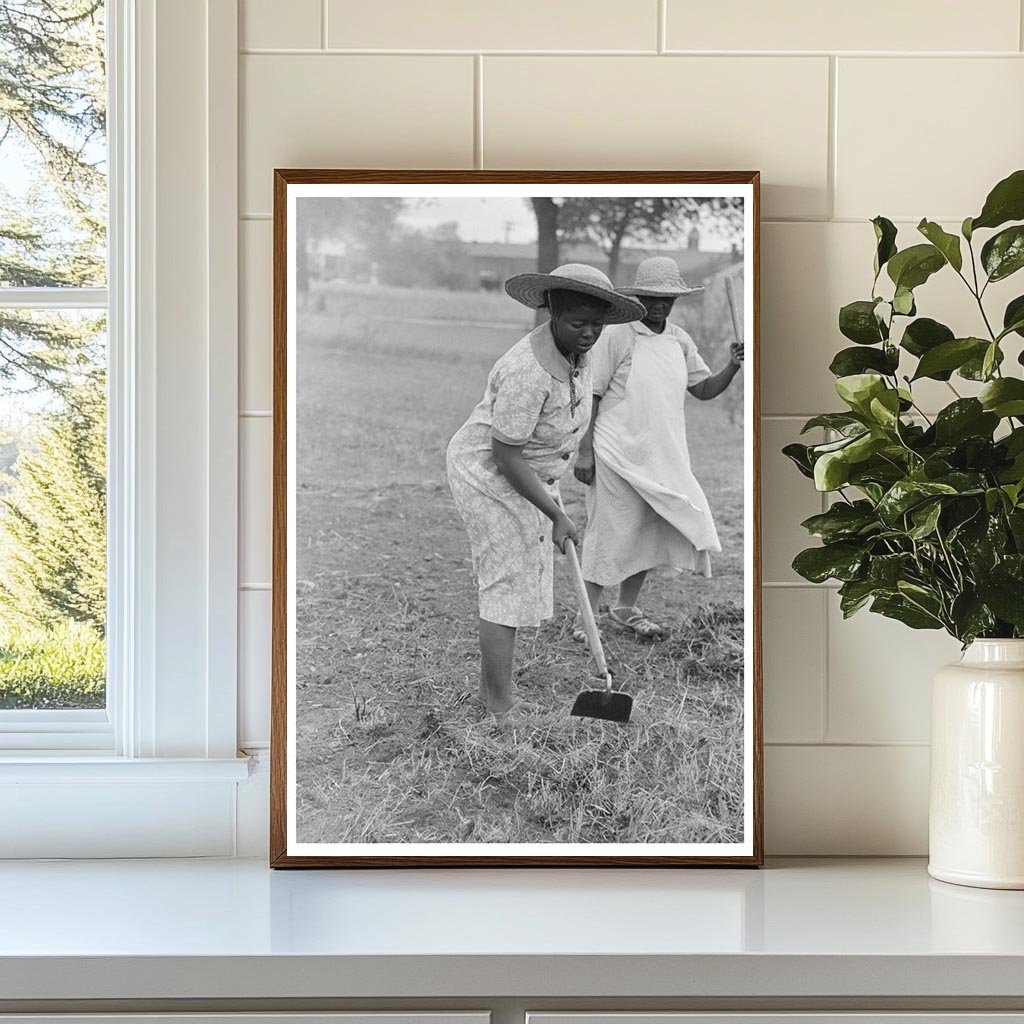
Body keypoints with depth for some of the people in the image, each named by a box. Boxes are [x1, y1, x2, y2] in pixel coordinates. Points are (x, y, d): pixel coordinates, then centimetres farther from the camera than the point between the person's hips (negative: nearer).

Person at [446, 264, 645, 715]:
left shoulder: (575, 351, -5)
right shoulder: (529, 372, -33)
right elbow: (506, 457, -28)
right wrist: (557, 516, -24)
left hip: (528, 474, 9)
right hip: (489, 476, -9)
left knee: (518, 579, 16)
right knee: (509, 585, -6)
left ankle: (489, 687, 30)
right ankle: (501, 706, 1)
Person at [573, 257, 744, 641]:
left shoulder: (680, 341, 9)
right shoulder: (617, 338, -9)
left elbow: (703, 389, 14)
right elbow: (590, 396, -9)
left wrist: (732, 367, -5)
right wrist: (584, 451, -12)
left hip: (661, 457, 6)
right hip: (618, 455, -6)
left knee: (651, 532, 11)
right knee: (610, 534, -2)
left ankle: (625, 609, 27)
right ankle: (585, 616, 9)